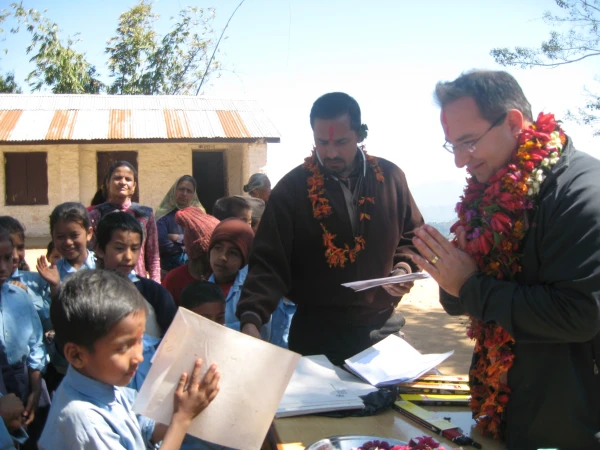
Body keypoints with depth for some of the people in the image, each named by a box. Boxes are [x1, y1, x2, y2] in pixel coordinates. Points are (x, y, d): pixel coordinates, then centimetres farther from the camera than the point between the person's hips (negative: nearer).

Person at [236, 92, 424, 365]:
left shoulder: (390, 177, -1)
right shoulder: (292, 188, -10)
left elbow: (412, 235, 13)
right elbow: (268, 262, -14)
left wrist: (405, 266, -8)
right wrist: (251, 319, -28)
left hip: (381, 329, 3)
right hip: (316, 332, -3)